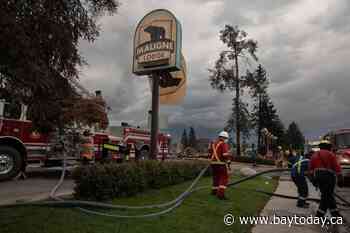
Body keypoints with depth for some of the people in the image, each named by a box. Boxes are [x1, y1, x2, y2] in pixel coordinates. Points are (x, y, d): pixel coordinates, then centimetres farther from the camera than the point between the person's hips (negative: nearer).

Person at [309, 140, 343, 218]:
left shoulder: (315, 155, 16)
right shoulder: (330, 154, 1)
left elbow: (311, 168, 13)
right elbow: (337, 167, -8)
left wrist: (313, 179, 16)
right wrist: (340, 178, -8)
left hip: (318, 176, 5)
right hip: (328, 176, -5)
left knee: (328, 195, 19)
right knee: (326, 196, 0)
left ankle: (335, 213, 27)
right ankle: (319, 215, 0)